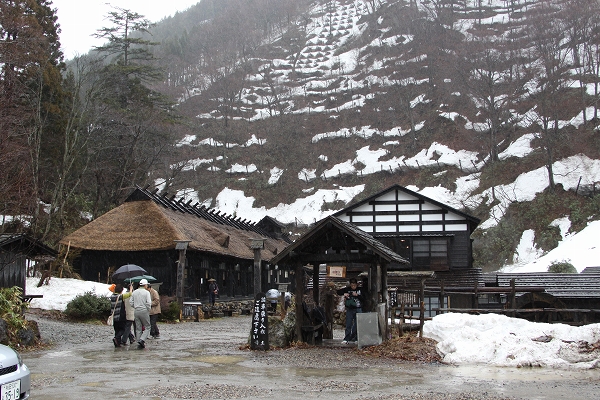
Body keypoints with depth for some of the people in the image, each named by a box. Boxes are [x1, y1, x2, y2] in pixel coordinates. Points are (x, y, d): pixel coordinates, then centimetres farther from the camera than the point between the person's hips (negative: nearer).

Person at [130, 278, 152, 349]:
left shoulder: (134, 292, 9)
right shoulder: (146, 292, -7)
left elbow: (131, 302, 8)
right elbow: (148, 303, -14)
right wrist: (148, 310, 1)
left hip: (136, 311, 5)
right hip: (144, 311, -5)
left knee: (138, 328, 10)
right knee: (147, 327, 5)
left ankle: (139, 344, 10)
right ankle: (142, 340, -14)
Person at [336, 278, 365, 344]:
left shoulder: (360, 290, 2)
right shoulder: (347, 289, 0)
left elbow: (363, 298, -3)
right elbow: (338, 292, 3)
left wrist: (357, 295, -17)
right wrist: (344, 294, -16)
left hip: (358, 309, 1)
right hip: (349, 309, -1)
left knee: (357, 324, 3)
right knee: (348, 324, -4)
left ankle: (352, 338, 11)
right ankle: (346, 339, -2)